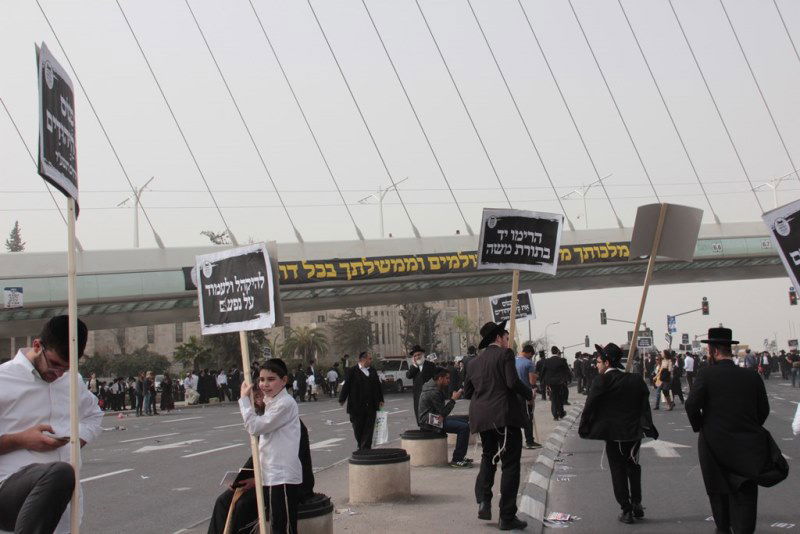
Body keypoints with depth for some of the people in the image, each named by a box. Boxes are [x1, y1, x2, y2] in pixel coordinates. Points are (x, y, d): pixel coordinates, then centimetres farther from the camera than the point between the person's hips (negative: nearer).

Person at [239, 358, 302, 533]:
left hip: (283, 476, -10)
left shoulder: (285, 404, -16)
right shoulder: (271, 402, 16)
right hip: (272, 475, 10)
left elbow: (254, 427, -17)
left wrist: (244, 398, -10)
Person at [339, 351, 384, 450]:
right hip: (357, 407, -3)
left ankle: (365, 448, 2)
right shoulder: (352, 371, -4)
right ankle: (360, 445, 31)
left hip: (371, 406, 4)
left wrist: (380, 399, 15)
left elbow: (378, 386, 16)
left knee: (369, 429, -1)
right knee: (358, 428, 9)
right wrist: (342, 399, -7)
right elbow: (346, 385, -5)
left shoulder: (373, 371, 12)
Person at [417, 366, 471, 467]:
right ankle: (456, 460, -18)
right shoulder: (433, 392, -21)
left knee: (465, 421, 14)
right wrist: (453, 399, -10)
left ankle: (461, 456, 16)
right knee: (464, 427, -21)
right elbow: (443, 412, -19)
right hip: (429, 421, -11)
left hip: (436, 417, 11)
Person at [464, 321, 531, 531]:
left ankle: (483, 501, 8)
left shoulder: (474, 362, 13)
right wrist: (529, 395, 0)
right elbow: (513, 382, -16)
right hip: (505, 415, -6)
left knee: (488, 457, 25)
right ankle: (507, 517, 2)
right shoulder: (505, 354, -5)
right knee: (510, 464, 1)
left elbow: (467, 392, 15)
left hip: (481, 417, 6)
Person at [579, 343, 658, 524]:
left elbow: (590, 406, -12)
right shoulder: (636, 380, 3)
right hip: (635, 432, 5)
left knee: (618, 471, 6)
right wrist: (648, 427, 8)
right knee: (633, 466, 22)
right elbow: (645, 406, 4)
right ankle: (636, 504, 22)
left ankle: (626, 511, 8)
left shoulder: (602, 381, -12)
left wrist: (583, 428, -2)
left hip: (614, 434, -4)